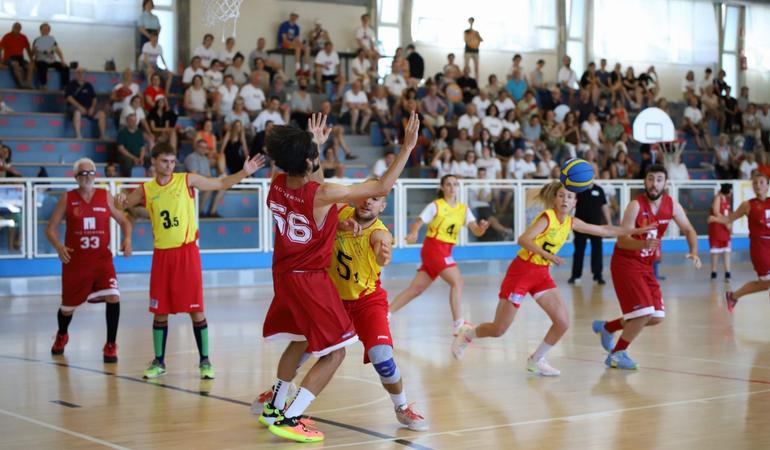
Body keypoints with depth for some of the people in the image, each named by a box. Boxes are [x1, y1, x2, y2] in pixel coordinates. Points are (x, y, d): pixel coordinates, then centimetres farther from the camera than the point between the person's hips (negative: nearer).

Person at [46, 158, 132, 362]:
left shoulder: (105, 196, 0)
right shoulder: (67, 198, -3)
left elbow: (124, 221, 8)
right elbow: (51, 228, -1)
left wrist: (127, 239, -12)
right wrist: (58, 246, -20)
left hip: (102, 259, 0)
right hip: (75, 261, 0)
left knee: (113, 297, -20)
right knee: (68, 306, 13)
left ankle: (110, 345, -4)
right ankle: (61, 336, 47)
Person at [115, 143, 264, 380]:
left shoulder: (187, 180, 0)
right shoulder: (146, 189, 5)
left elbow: (221, 184, 3)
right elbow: (123, 204, 9)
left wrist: (244, 172, -11)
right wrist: (120, 201, -15)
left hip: (187, 251, -2)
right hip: (162, 254, 2)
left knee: (196, 309, -2)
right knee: (160, 311, 7)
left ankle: (205, 361, 6)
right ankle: (159, 361, 19)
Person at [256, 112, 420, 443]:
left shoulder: (277, 185, -6)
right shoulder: (323, 194, -24)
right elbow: (382, 188, -19)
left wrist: (316, 144, 30)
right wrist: (407, 148, -12)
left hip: (284, 275, 8)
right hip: (310, 279, -8)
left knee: (300, 341, 26)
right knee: (335, 352, 1)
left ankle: (274, 408, 33)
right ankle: (287, 419, -4)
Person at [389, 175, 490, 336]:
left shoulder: (464, 209, 9)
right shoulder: (436, 206, -5)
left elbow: (476, 231, 1)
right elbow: (418, 223, -11)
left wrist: (482, 227, -22)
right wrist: (413, 234, -32)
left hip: (445, 251, 6)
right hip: (434, 247, -6)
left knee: (416, 289, 7)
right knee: (457, 281, -18)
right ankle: (458, 324, -18)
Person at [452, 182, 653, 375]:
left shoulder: (571, 223, 4)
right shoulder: (547, 217, -17)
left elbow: (604, 230, 13)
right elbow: (523, 239, -30)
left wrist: (635, 230, 11)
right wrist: (547, 255, -40)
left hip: (542, 274, 7)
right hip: (521, 270, -7)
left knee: (563, 322, -6)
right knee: (498, 330, -4)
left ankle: (536, 360, 14)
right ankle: (467, 334, 27)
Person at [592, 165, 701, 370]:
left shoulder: (671, 205, -3)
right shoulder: (636, 205, -20)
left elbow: (689, 230, 7)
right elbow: (622, 241, -24)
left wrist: (694, 252, -12)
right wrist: (644, 244, -43)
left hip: (646, 265, 7)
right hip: (626, 263, -7)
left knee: (656, 317, 7)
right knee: (644, 312, -18)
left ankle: (606, 327, 25)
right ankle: (617, 354, 0)